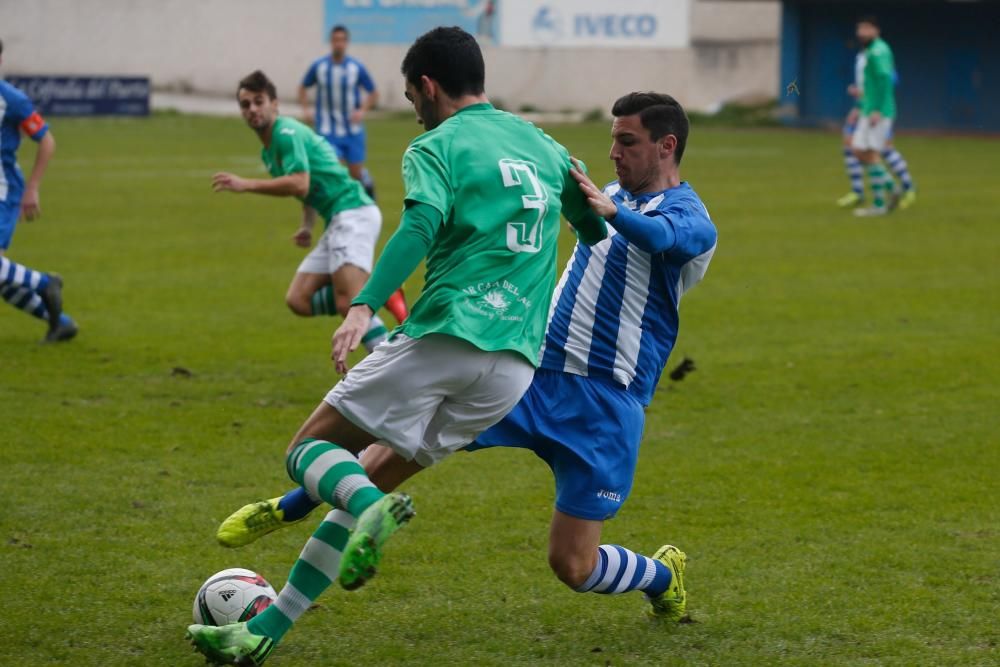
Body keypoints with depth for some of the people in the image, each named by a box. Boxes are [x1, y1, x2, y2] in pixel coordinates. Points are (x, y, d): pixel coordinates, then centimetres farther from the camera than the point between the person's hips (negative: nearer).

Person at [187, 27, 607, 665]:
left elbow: (422, 224, -20)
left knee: (310, 451, 8)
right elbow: (598, 232, 28)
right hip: (517, 367, 6)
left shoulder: (437, 147, -1)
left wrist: (364, 306, -29)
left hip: (442, 338, -6)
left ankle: (373, 505, -27)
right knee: (373, 475, 15)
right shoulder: (545, 147, 19)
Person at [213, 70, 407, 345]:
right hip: (336, 222, 10)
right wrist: (307, 226, 17)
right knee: (299, 300, 2)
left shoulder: (287, 133, -9)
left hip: (353, 212, -10)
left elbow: (299, 185, -23)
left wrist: (245, 185, -22)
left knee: (348, 304, -22)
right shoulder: (268, 152, 20)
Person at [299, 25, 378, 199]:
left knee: (355, 173, 6)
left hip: (352, 130, 0)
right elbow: (303, 88, 12)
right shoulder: (318, 66, -4)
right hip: (328, 131, 0)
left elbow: (373, 93, 4)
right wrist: (305, 109, -5)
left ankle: (368, 183, 41)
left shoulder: (357, 67, -5)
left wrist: (363, 111, -14)